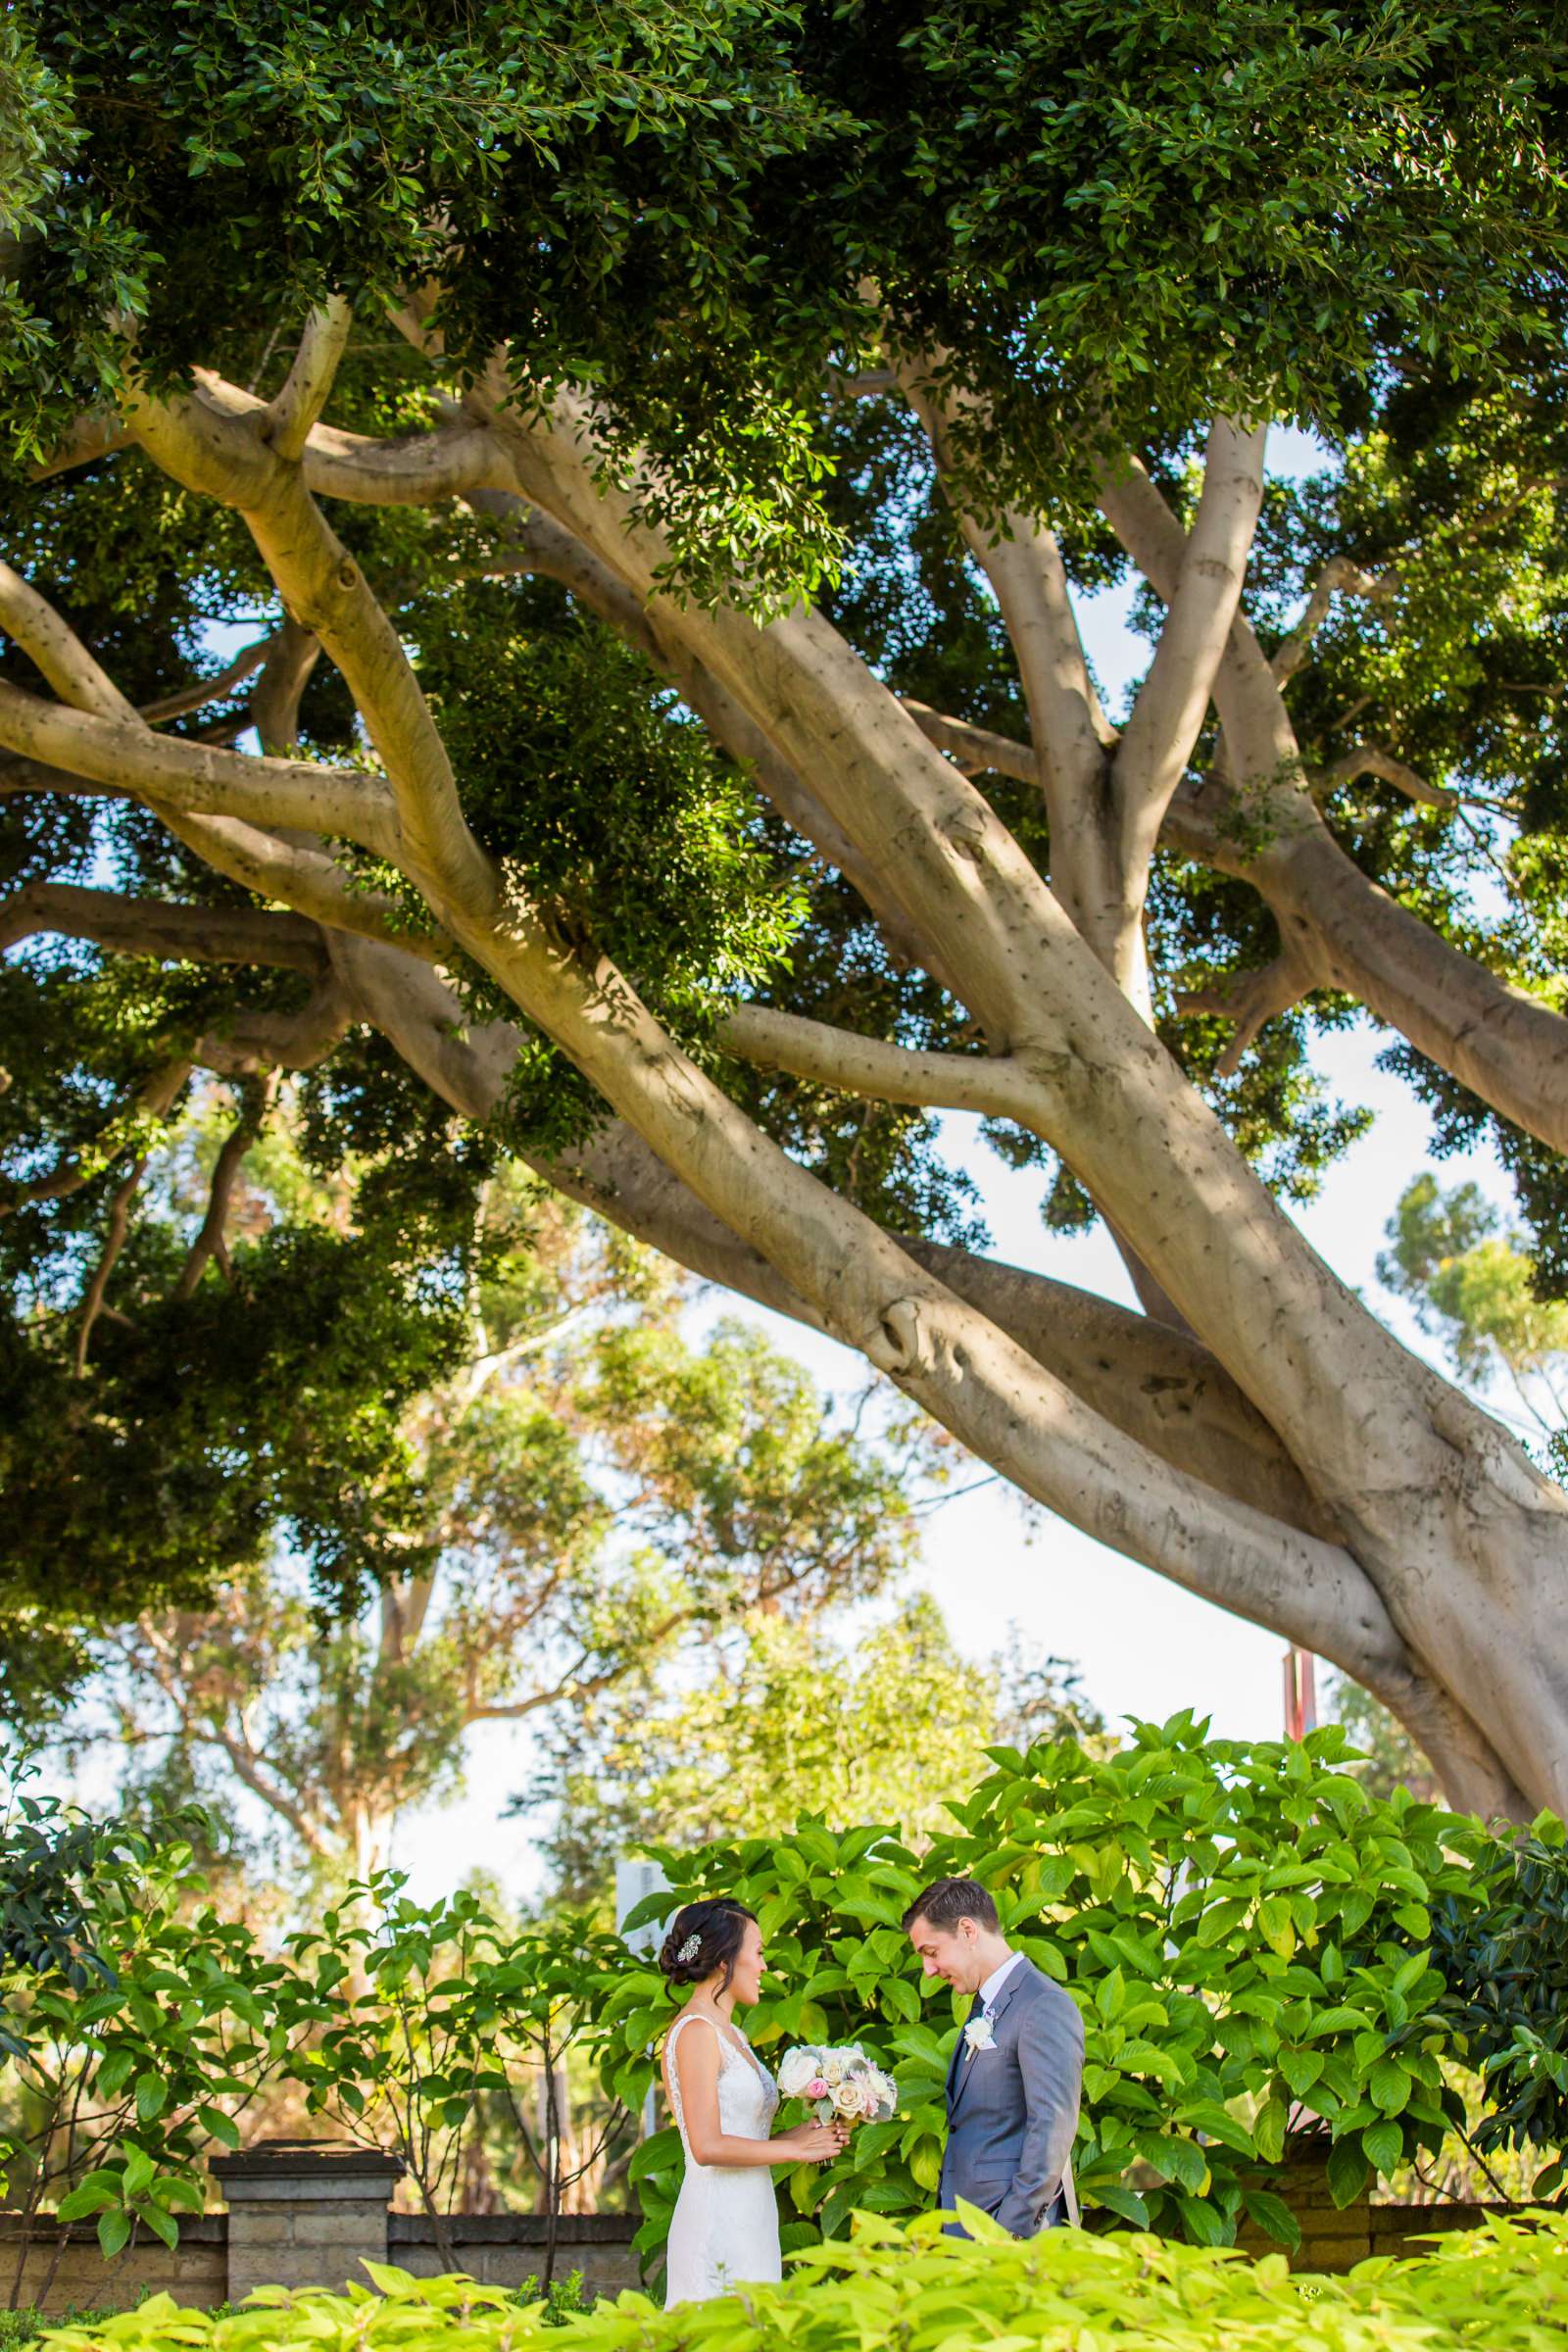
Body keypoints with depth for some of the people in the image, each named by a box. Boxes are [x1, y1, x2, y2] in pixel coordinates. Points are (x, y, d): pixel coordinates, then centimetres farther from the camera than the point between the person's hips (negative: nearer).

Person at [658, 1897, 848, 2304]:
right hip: (717, 2222, -9)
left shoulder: (730, 2035, 17)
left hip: (748, 2221, 9)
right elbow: (707, 2146, -18)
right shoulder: (695, 2032, -11)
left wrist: (804, 2134, 5)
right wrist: (794, 2148, -9)